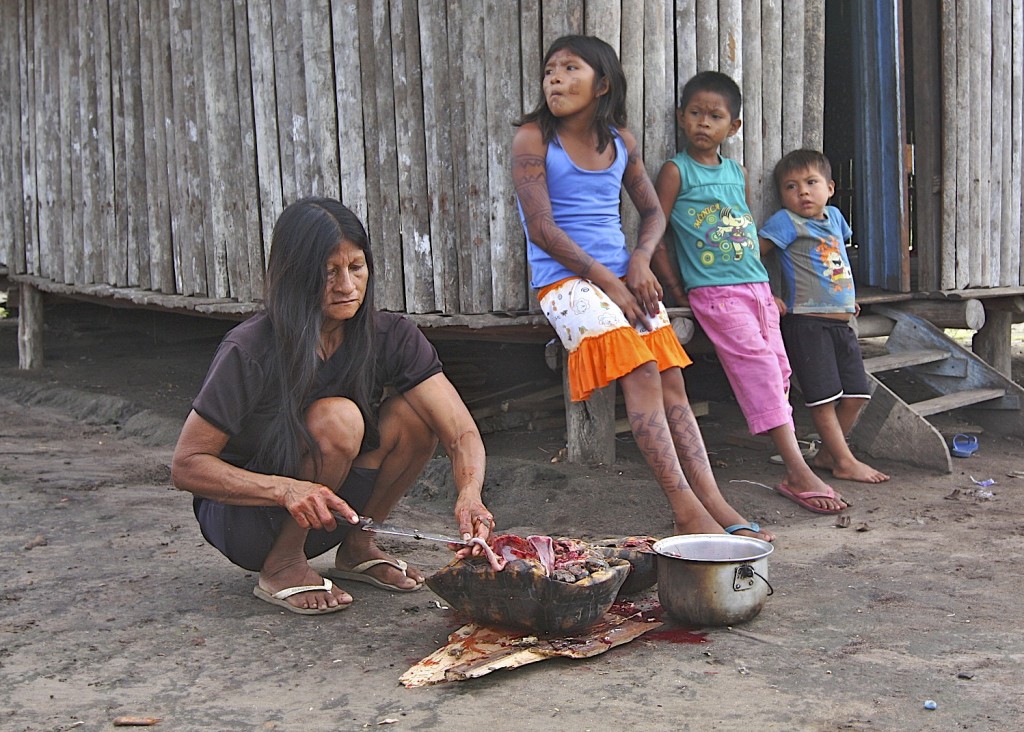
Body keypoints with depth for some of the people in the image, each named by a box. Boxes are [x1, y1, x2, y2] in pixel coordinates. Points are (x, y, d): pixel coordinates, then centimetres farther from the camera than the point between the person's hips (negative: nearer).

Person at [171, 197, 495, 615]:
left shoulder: (390, 337, -12)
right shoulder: (250, 352, -24)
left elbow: (461, 432, -18)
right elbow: (186, 466, -22)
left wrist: (469, 494, -41)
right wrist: (287, 489, -38)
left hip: (322, 516, 5)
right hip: (240, 516, -5)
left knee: (417, 410, -18)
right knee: (338, 417, -30)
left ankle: (356, 548, 0)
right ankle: (281, 569, -13)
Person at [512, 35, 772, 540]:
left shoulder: (620, 140, 11)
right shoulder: (533, 139, -4)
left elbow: (652, 212, 19)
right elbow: (541, 228, -12)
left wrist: (640, 259, -3)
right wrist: (608, 282, -14)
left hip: (622, 274, 6)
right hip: (566, 278, -5)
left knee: (672, 381, -9)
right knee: (641, 374, -22)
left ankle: (714, 506, -12)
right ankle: (686, 511, -25)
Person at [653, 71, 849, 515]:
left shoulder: (738, 174, 17)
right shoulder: (676, 171, -1)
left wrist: (767, 288, 19)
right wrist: (676, 289, -5)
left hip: (756, 286, 7)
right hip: (714, 291, -7)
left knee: (778, 370, 1)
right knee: (758, 365, -17)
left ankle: (794, 471, 6)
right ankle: (798, 472, -18)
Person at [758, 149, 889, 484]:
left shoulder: (834, 217, 14)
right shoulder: (785, 221, -7)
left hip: (841, 323, 7)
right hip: (806, 322, -7)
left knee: (856, 394, 8)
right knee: (824, 397, -5)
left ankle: (827, 453, 21)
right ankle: (845, 462, 3)